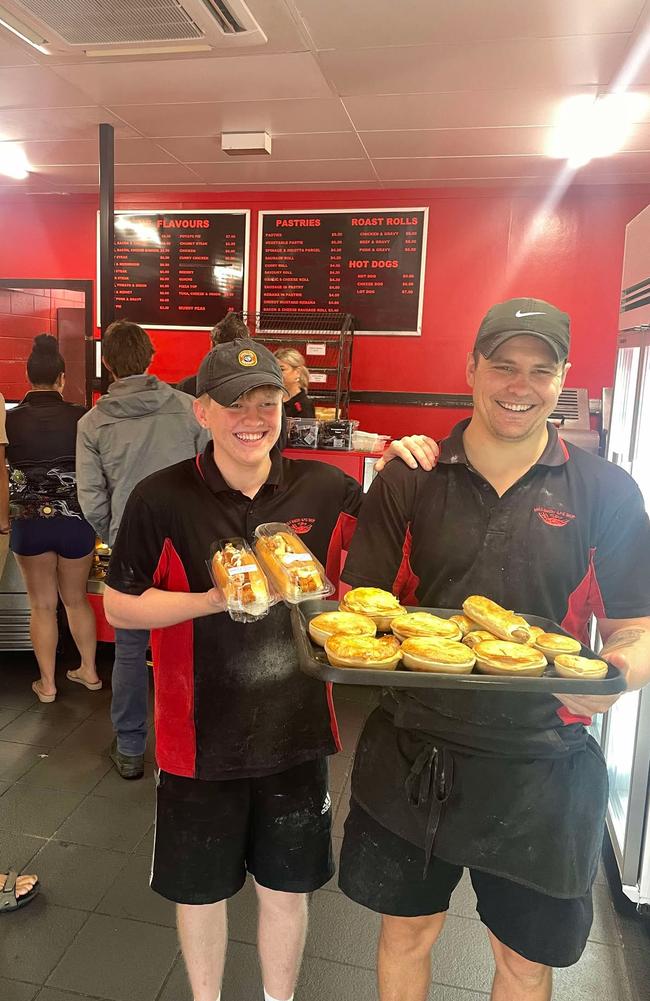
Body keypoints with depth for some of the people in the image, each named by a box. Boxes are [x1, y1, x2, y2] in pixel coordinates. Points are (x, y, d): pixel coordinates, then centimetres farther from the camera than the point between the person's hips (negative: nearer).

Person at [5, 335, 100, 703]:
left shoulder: (11, 419, -8)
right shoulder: (81, 418, -10)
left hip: (29, 521, 0)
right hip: (75, 520, 1)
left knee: (42, 604, 12)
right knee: (76, 598, 19)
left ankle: (47, 683, 22)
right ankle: (89, 671, 30)